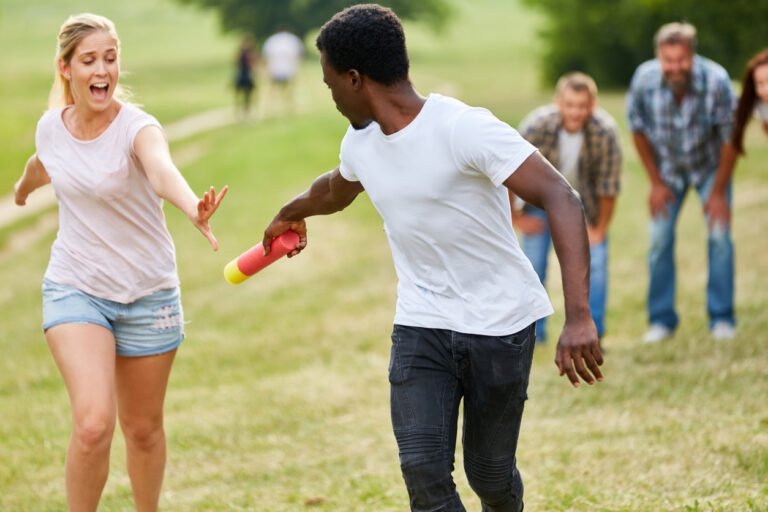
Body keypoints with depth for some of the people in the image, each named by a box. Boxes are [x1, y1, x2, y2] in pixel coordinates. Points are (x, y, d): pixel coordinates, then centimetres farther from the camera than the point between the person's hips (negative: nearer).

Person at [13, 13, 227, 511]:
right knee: (93, 424, -19)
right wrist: (24, 186, 45)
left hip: (147, 294, -1)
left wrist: (193, 207, -66)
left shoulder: (137, 127, -19)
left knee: (143, 427, 12)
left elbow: (163, 171, -43)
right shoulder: (51, 126, -6)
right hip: (75, 288, 1)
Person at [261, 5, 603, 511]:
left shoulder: (464, 128, -22)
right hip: (421, 324, 5)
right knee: (424, 469, -11)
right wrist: (290, 214, 52)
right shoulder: (361, 142, 3)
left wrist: (579, 317, -40)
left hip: (500, 323, -5)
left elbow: (561, 198, -30)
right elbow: (335, 190, 29)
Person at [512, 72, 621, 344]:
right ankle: (533, 333, 8)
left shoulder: (605, 132, -32)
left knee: (594, 261, -7)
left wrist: (600, 229, -11)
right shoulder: (536, 126, -33)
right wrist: (515, 217, -9)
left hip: (586, 203, 0)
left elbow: (609, 186, -19)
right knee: (533, 263, -6)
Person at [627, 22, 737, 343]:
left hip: (709, 164, -2)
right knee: (660, 239, -5)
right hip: (667, 168, 2)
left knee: (719, 234, -11)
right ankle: (661, 320, 6)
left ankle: (722, 319, -1)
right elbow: (638, 131, -8)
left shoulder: (716, 80, -31)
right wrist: (656, 183, -5)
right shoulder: (644, 80, -25)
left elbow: (729, 138, -20)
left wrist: (720, 191, -15)